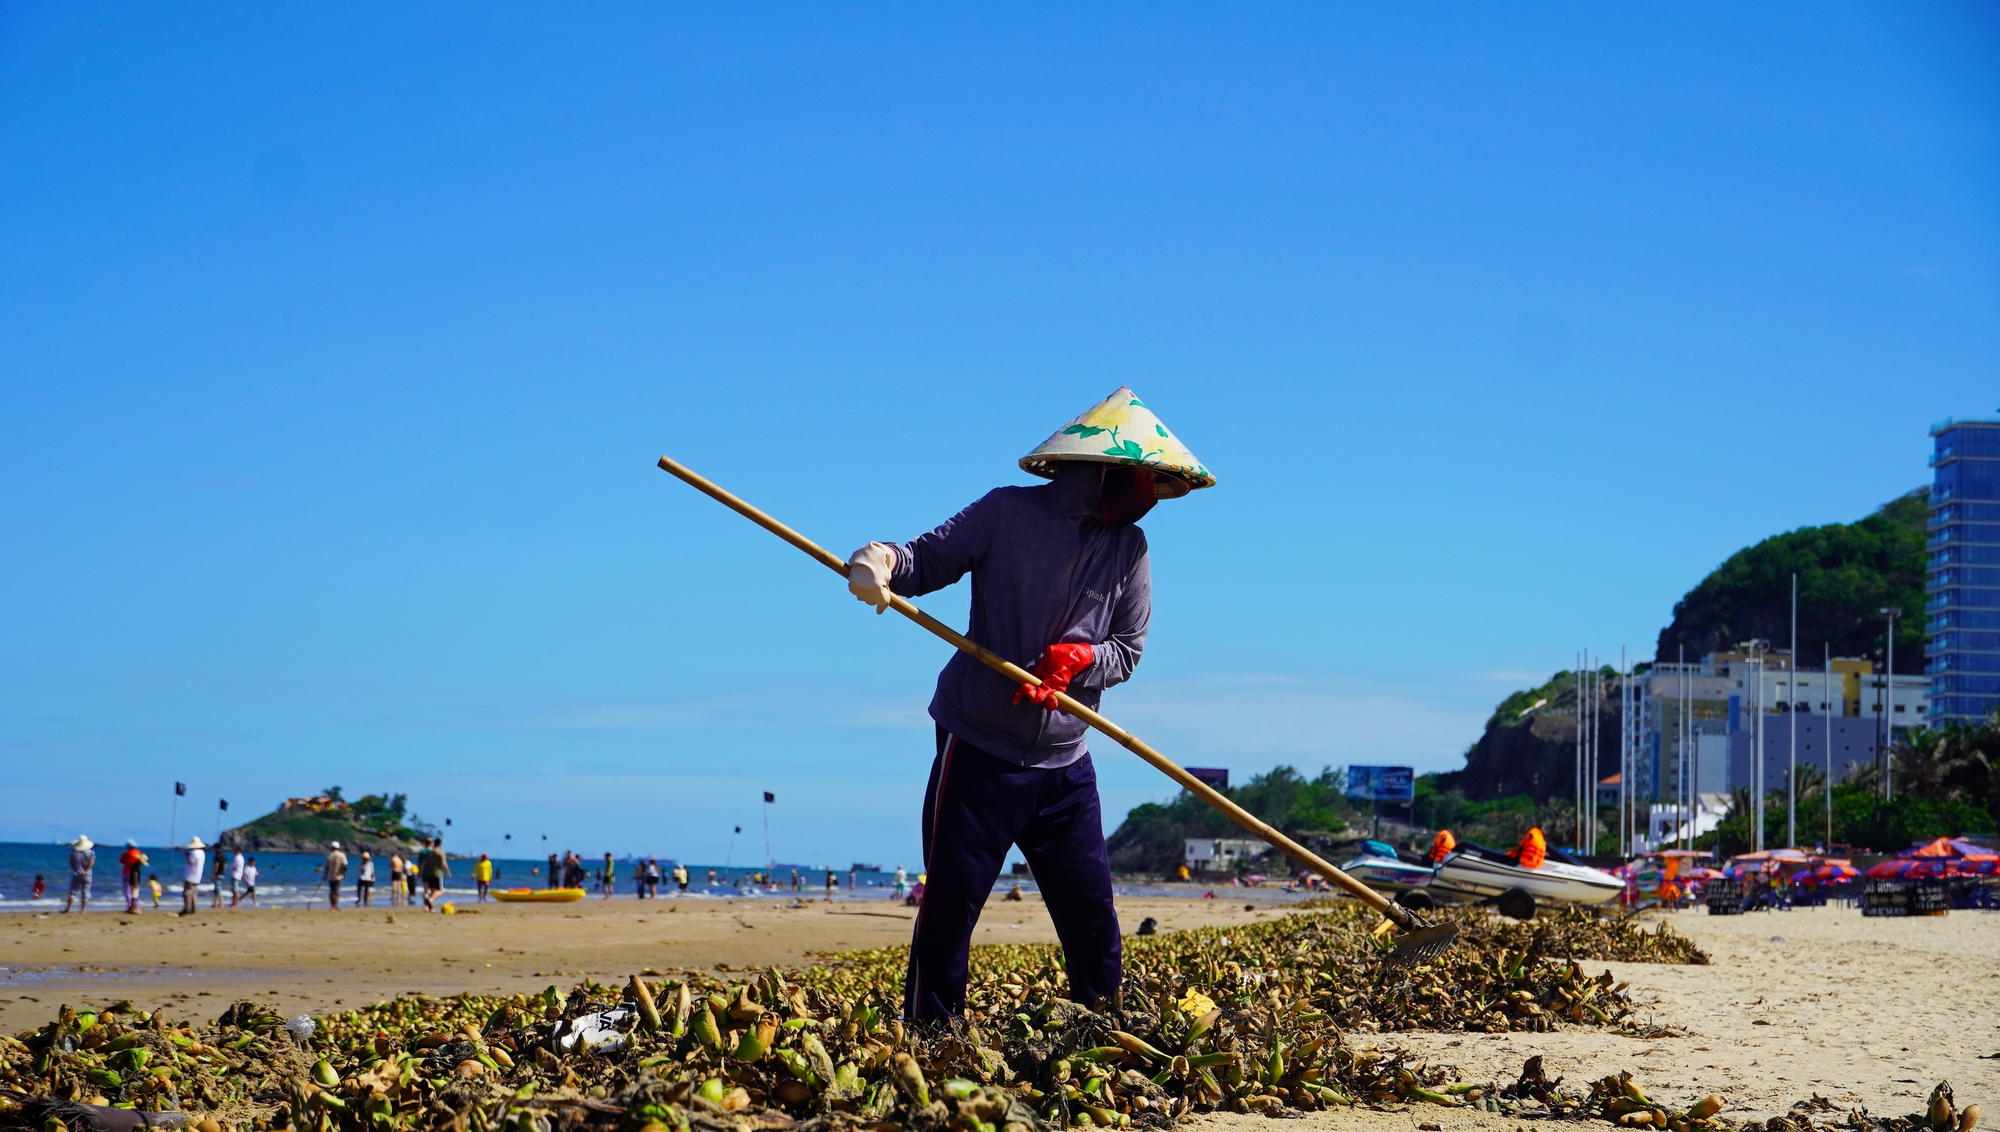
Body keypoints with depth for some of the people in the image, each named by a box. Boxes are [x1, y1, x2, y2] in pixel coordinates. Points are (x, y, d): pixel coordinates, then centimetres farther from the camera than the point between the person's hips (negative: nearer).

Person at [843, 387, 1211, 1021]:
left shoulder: (1130, 548, 6)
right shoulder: (1008, 514, -7)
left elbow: (1129, 650, 6)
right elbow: (928, 559, -2)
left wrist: (1078, 658, -15)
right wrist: (882, 561, -25)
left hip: (1065, 764, 4)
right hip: (980, 750, -4)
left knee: (1093, 920, 6)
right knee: (949, 911, -3)